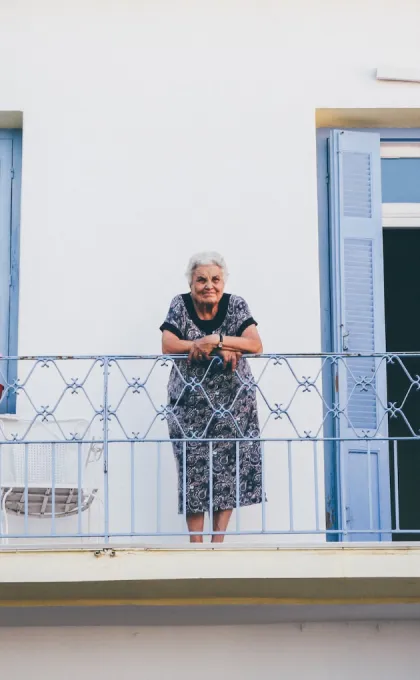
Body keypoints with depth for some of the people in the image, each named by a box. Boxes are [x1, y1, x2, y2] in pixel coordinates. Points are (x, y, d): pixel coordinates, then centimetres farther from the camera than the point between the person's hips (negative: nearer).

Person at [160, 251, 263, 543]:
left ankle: (218, 542, 7)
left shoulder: (236, 305, -2)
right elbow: (168, 346, -15)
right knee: (193, 468, -5)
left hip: (233, 401, 1)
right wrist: (222, 349, -21)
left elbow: (256, 345, -13)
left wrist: (214, 339, -26)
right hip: (190, 403, 0)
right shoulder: (180, 305, -2)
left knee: (229, 466, -1)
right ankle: (196, 543, 2)